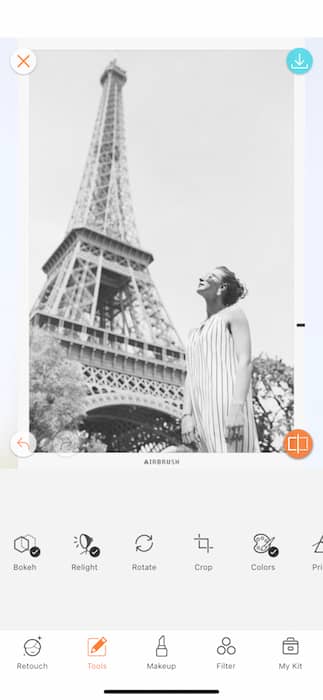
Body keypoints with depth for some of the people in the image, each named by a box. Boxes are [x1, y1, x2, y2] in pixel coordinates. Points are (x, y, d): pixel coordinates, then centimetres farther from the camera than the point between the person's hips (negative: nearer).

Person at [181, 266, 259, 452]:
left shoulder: (234, 313, 8)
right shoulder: (196, 332, 27)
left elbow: (245, 361, -6)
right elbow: (191, 376, 18)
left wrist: (237, 408, -19)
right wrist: (187, 415, 3)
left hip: (228, 405, -6)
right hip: (203, 411, 7)